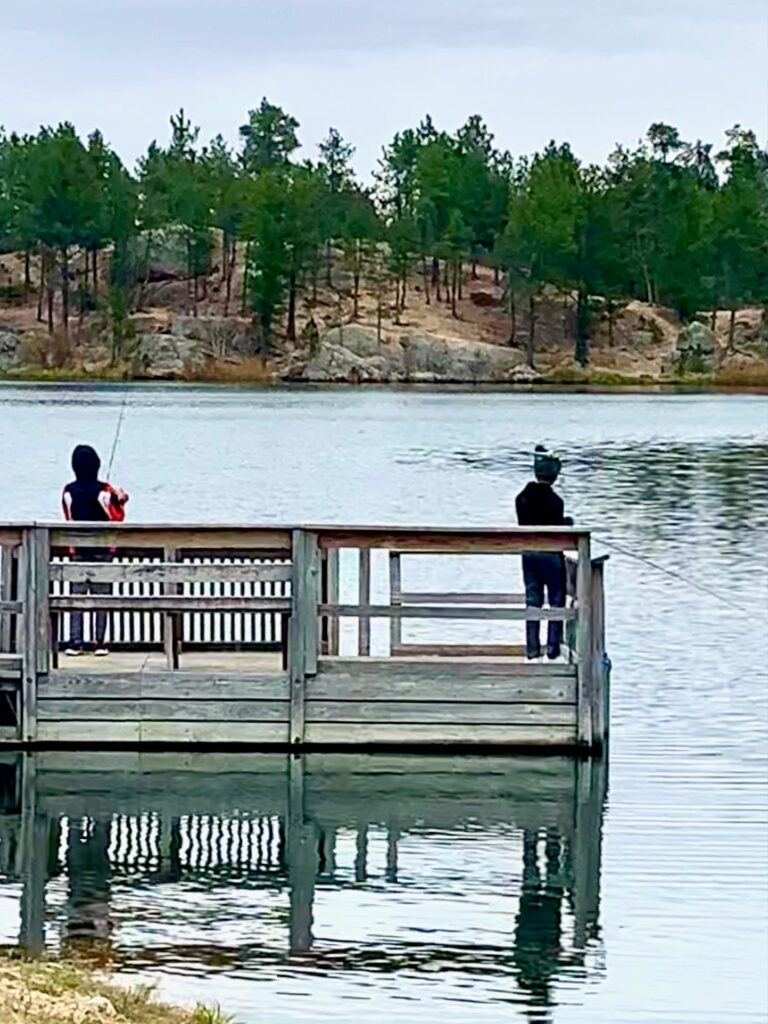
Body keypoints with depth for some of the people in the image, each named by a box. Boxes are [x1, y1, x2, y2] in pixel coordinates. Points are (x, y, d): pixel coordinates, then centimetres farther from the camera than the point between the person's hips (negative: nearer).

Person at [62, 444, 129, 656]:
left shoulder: (69, 491, -2)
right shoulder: (104, 490, -9)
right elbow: (117, 518, -2)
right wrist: (120, 501, 14)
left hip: (78, 550, 1)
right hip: (101, 549, -1)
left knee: (76, 595, 3)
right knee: (101, 596, 3)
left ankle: (75, 642, -2)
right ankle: (100, 642, 1)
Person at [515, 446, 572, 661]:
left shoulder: (522, 498, 0)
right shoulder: (554, 501, -18)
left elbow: (522, 524, 7)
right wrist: (567, 522, 5)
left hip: (528, 553, 5)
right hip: (550, 554, -5)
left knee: (532, 600, 11)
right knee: (556, 600, 6)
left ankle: (532, 647, 12)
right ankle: (553, 645, 4)